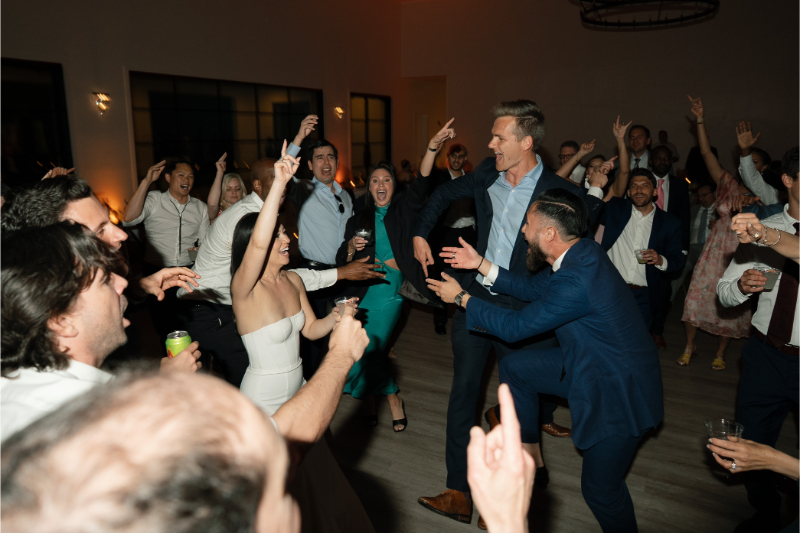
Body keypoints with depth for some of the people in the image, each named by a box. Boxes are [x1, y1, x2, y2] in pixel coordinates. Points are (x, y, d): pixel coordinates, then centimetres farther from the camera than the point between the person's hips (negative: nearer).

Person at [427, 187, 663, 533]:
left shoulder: (576, 282, -34)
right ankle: (528, 453, 27)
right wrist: (481, 264, 3)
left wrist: (461, 297, -11)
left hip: (619, 391, -9)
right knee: (514, 366, 11)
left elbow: (515, 327, -23)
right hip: (591, 360, 9)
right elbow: (533, 287, 8)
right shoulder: (581, 251, -6)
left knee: (601, 487, 6)